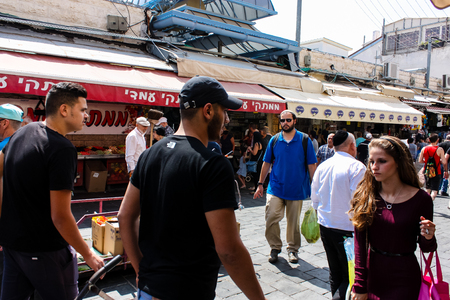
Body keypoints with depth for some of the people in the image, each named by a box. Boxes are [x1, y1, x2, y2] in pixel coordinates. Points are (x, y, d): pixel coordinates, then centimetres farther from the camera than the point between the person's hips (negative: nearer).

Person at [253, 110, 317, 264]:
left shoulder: (304, 140, -1)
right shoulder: (274, 140, 4)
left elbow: (311, 165, 0)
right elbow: (266, 163, 9)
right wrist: (260, 184, 7)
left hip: (296, 189, -1)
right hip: (276, 187, 1)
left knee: (294, 222, 9)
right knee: (271, 218, -7)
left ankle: (292, 249, 29)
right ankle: (275, 247, 14)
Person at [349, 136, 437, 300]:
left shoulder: (421, 199, -11)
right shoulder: (365, 196, -6)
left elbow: (426, 248, 0)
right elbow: (360, 242, -8)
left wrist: (428, 238, -22)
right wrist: (360, 285, -11)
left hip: (404, 280, -2)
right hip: (372, 273, 2)